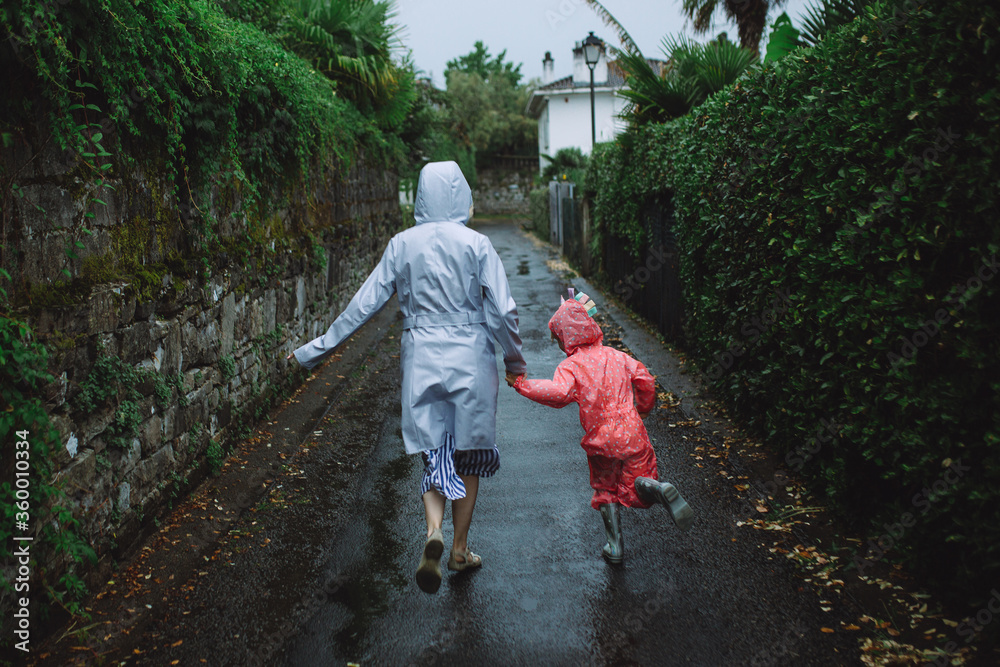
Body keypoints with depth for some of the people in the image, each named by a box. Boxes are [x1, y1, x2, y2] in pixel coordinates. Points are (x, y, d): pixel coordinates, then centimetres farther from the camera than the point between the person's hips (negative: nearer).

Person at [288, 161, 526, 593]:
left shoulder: (402, 245, 0)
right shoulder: (475, 244, -6)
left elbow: (365, 303, 0)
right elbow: (502, 311, -7)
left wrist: (319, 347, 8)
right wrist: (514, 359, 9)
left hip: (421, 358, 2)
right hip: (469, 359, -1)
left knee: (433, 453, 10)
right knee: (467, 455, 13)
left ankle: (434, 532, -15)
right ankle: (460, 549, 22)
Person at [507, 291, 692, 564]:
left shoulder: (570, 366, -6)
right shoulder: (616, 356, 8)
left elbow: (559, 393, -25)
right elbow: (645, 380, 8)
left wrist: (523, 385, -17)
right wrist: (643, 409, 26)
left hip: (600, 441, -2)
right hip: (632, 434, 2)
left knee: (606, 491, 19)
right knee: (637, 483, 12)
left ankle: (615, 544, 16)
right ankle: (656, 488, -23)